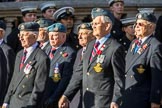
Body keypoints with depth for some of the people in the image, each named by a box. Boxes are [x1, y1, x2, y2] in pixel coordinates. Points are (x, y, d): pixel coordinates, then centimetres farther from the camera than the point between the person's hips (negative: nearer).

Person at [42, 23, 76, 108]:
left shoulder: (68, 53, -8)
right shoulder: (47, 51, 16)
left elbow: (66, 79, -14)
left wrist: (52, 100, -16)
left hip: (58, 101, -7)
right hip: (43, 100, 7)